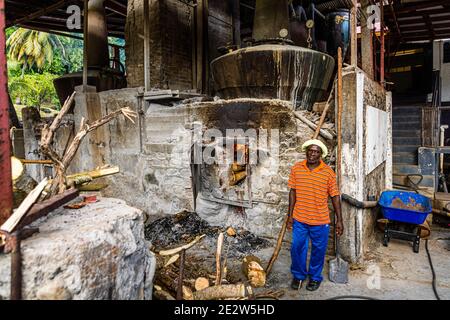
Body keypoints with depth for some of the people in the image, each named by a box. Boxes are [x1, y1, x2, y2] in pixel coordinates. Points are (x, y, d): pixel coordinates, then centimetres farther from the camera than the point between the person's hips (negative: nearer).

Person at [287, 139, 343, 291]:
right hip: (299, 219, 2)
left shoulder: (328, 172, -9)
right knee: (297, 248, 12)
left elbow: (335, 196, -3)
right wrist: (290, 215, 3)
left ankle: (315, 277, 37)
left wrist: (339, 220, -4)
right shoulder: (296, 168, -4)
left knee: (318, 250, 14)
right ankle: (298, 275, 36)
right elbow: (293, 192, 3)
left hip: (320, 221, -1)